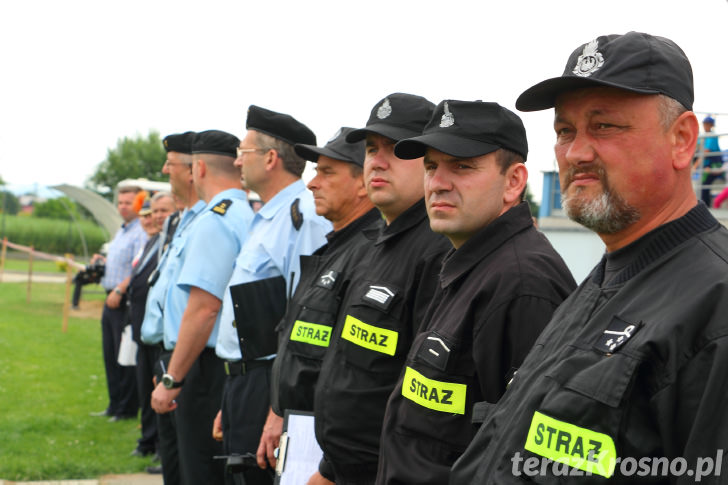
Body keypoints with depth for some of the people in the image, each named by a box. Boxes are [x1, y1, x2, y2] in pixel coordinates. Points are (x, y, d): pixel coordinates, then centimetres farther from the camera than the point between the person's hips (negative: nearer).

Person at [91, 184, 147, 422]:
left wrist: (119, 290, -24)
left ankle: (127, 408, 2)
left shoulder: (141, 233, -13)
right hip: (111, 300, 10)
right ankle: (114, 404, 20)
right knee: (111, 355, 12)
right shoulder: (120, 232, 19)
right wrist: (102, 261, 12)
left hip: (126, 302, -10)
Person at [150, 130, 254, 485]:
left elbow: (203, 308, -23)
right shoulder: (248, 217, 13)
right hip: (231, 364, 10)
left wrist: (172, 379, -17)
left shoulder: (213, 222, -16)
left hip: (204, 369, -9)